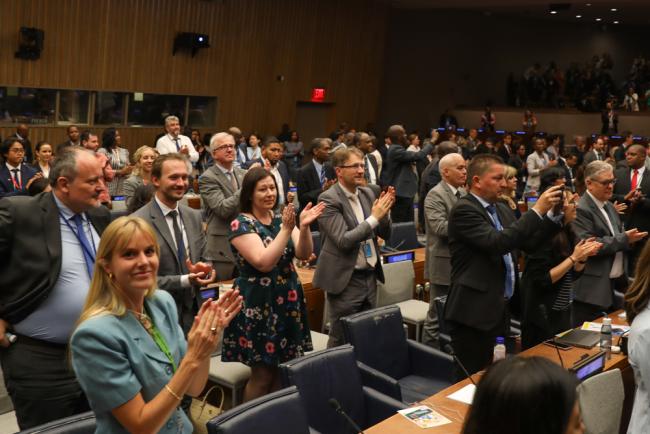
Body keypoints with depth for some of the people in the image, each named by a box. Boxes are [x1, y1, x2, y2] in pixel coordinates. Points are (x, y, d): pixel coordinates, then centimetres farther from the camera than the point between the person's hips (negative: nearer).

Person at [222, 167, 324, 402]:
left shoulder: (282, 219, 8)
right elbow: (263, 262, -21)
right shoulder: (241, 224, -9)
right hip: (258, 304, -6)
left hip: (288, 302, 6)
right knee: (263, 375, 0)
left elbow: (303, 254, -3)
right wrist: (286, 229, -24)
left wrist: (304, 226, -20)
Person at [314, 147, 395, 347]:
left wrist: (384, 211, -9)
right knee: (341, 340, 4)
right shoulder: (329, 199, -13)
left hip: (370, 276, 7)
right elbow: (344, 241, -21)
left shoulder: (368, 192, 6)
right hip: (346, 280, -6)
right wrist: (374, 217, -21)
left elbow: (385, 234, 9)